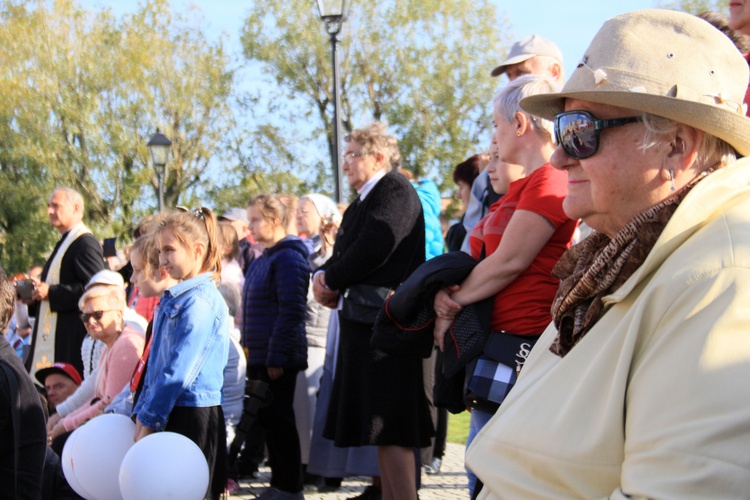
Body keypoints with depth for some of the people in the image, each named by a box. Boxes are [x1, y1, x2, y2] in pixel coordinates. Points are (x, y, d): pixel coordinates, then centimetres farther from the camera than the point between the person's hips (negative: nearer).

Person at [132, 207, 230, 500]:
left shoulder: (200, 300, -14)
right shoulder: (172, 297, 14)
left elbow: (179, 369, -18)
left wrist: (149, 420, -15)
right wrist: (142, 413, 9)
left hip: (192, 415, -9)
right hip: (169, 413, 9)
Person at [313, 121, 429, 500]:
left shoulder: (395, 190, -9)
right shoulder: (362, 203, 22)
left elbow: (373, 249, -20)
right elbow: (343, 252, 19)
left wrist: (333, 281, -7)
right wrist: (324, 276, -3)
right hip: (363, 322, 10)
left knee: (391, 426, -13)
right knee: (380, 423, 13)